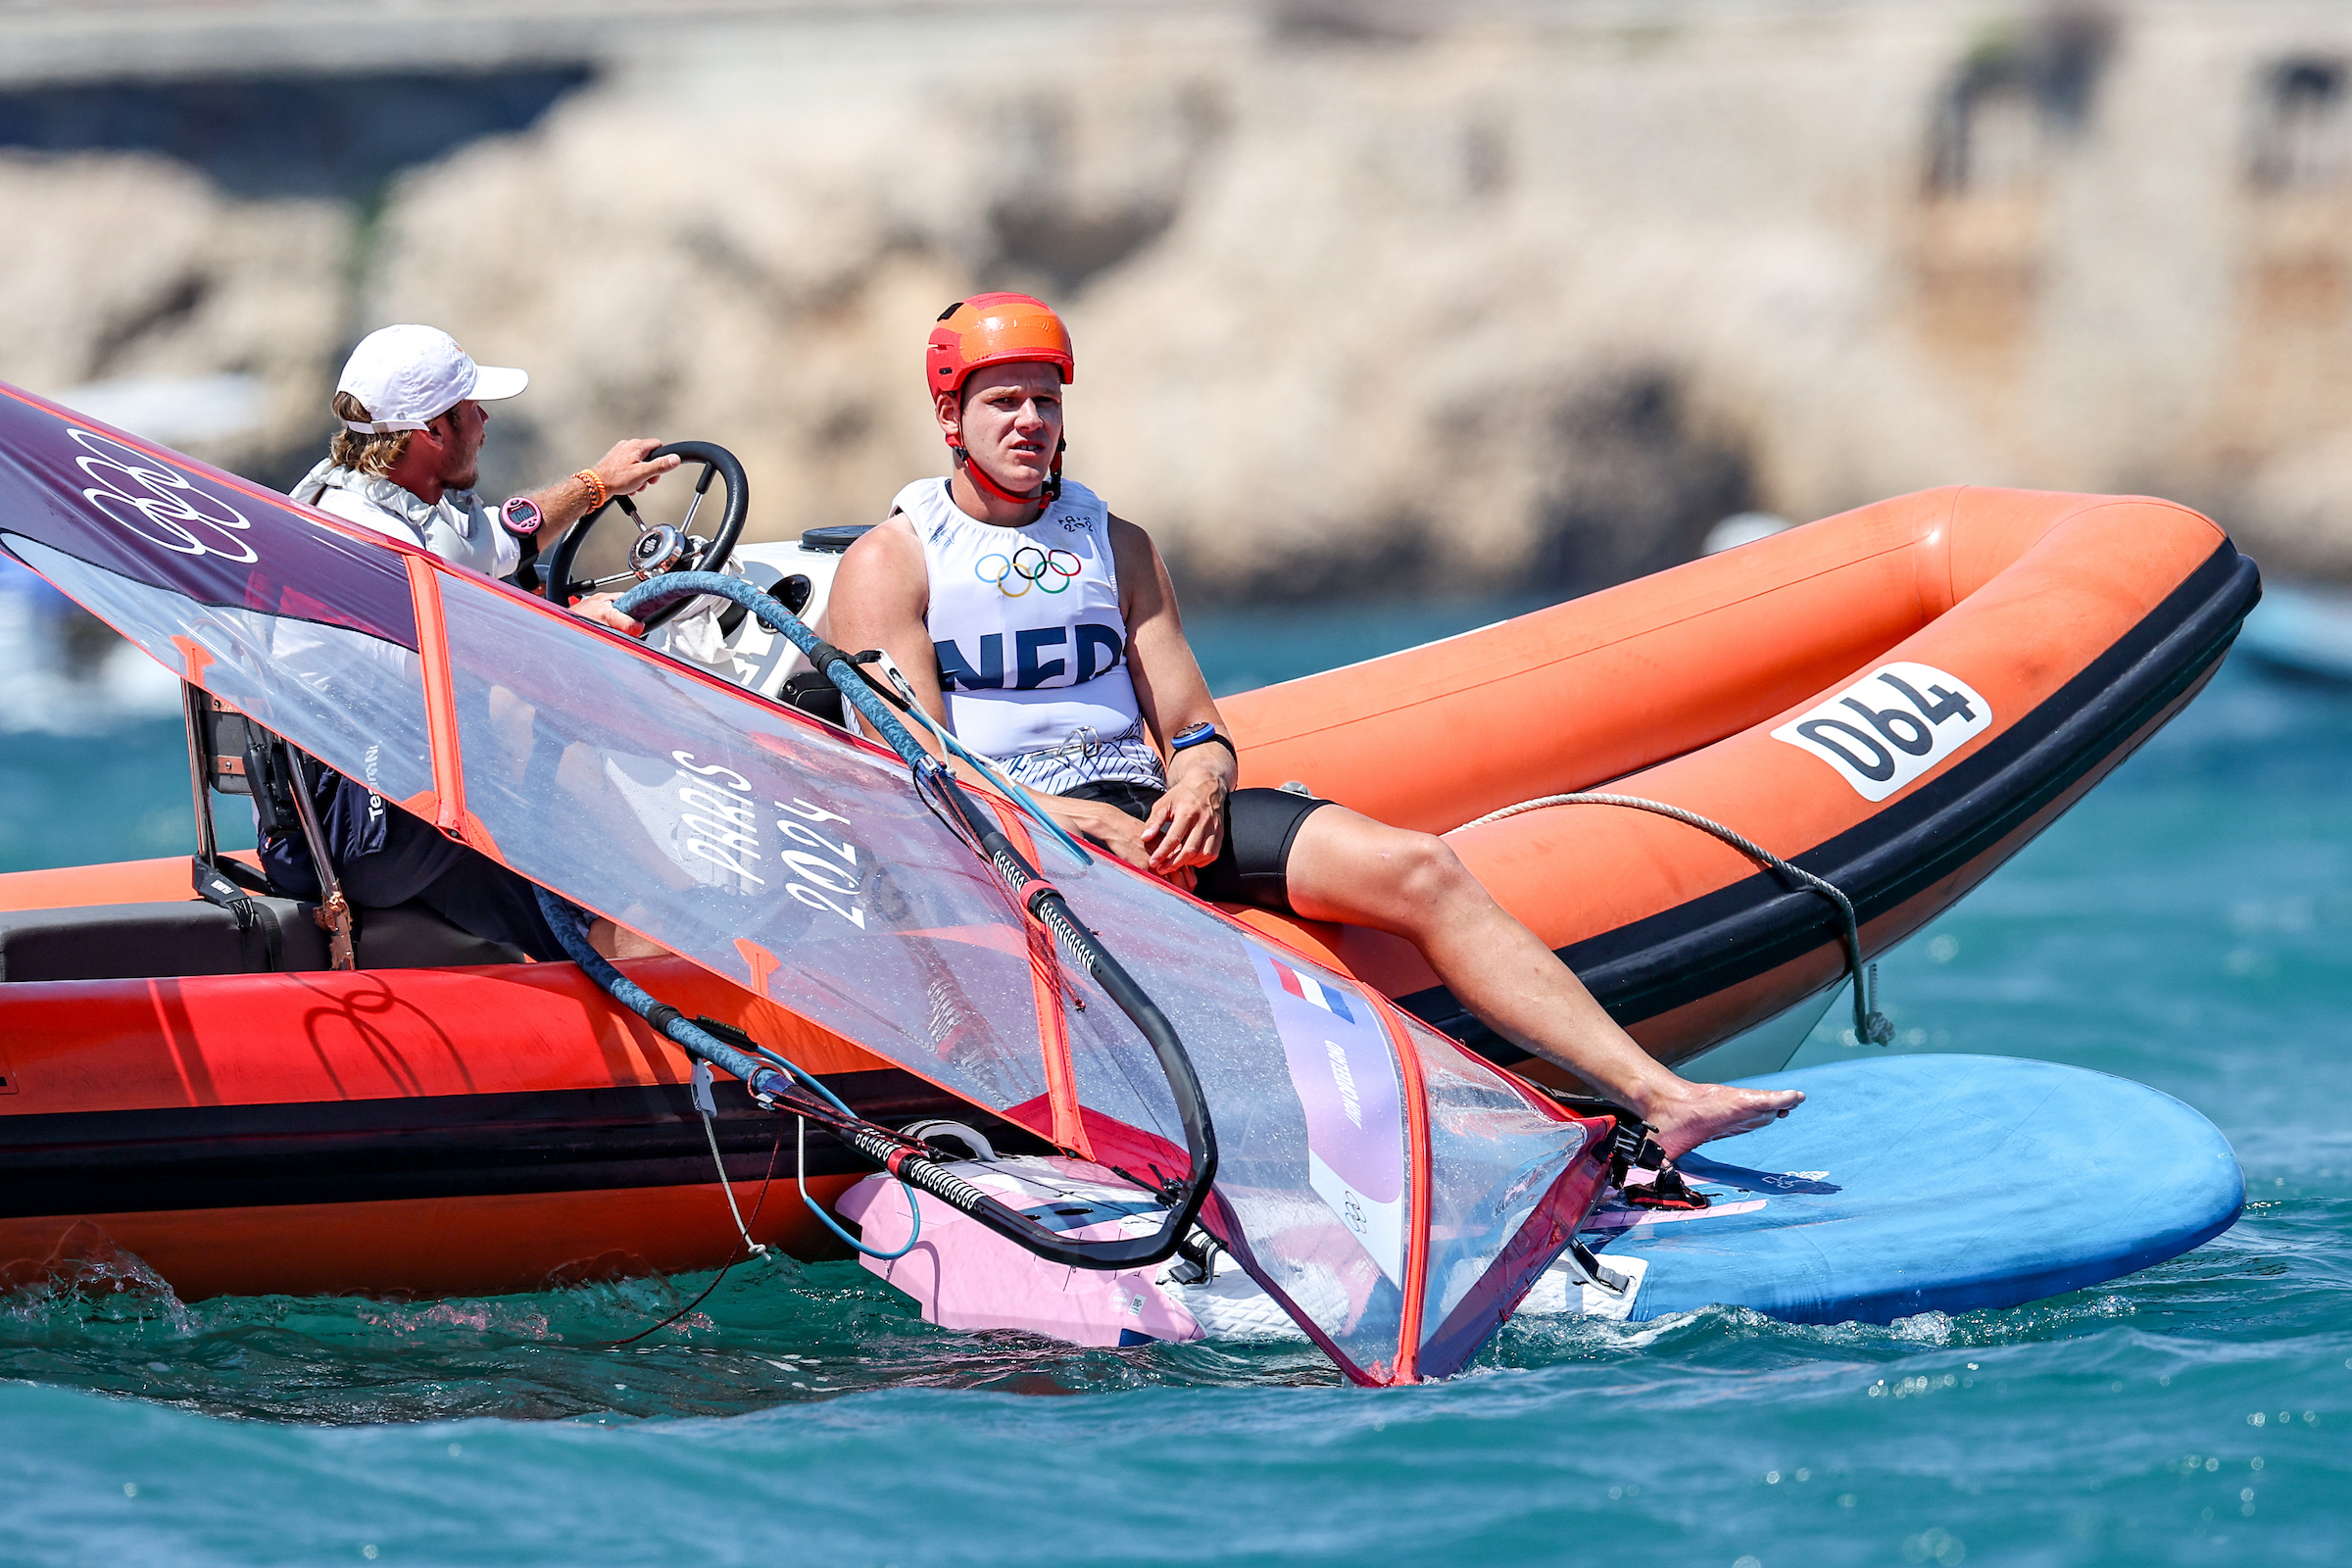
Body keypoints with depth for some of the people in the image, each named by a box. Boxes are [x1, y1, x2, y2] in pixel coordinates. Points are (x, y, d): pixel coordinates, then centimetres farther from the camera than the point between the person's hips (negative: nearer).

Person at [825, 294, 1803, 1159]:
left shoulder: (1116, 547, 22)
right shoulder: (888, 566, 6)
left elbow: (1192, 720, 16)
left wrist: (1198, 779, -9)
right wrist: (1079, 818, -20)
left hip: (1151, 808, 5)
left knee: (1417, 869, -15)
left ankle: (1660, 1099, -23)